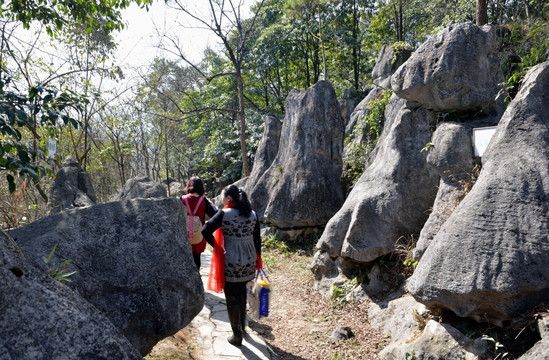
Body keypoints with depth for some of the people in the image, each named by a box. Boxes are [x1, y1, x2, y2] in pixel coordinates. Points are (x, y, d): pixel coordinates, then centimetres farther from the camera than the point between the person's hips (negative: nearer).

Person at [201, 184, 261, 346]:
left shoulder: (224, 214, -14)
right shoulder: (252, 214, 1)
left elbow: (205, 231, -20)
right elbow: (257, 239, 5)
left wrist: (216, 246, -6)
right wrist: (258, 260, 14)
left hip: (231, 263, -5)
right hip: (249, 261, 6)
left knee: (232, 299, 9)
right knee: (241, 293, 26)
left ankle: (237, 336, 20)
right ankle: (242, 326, 40)